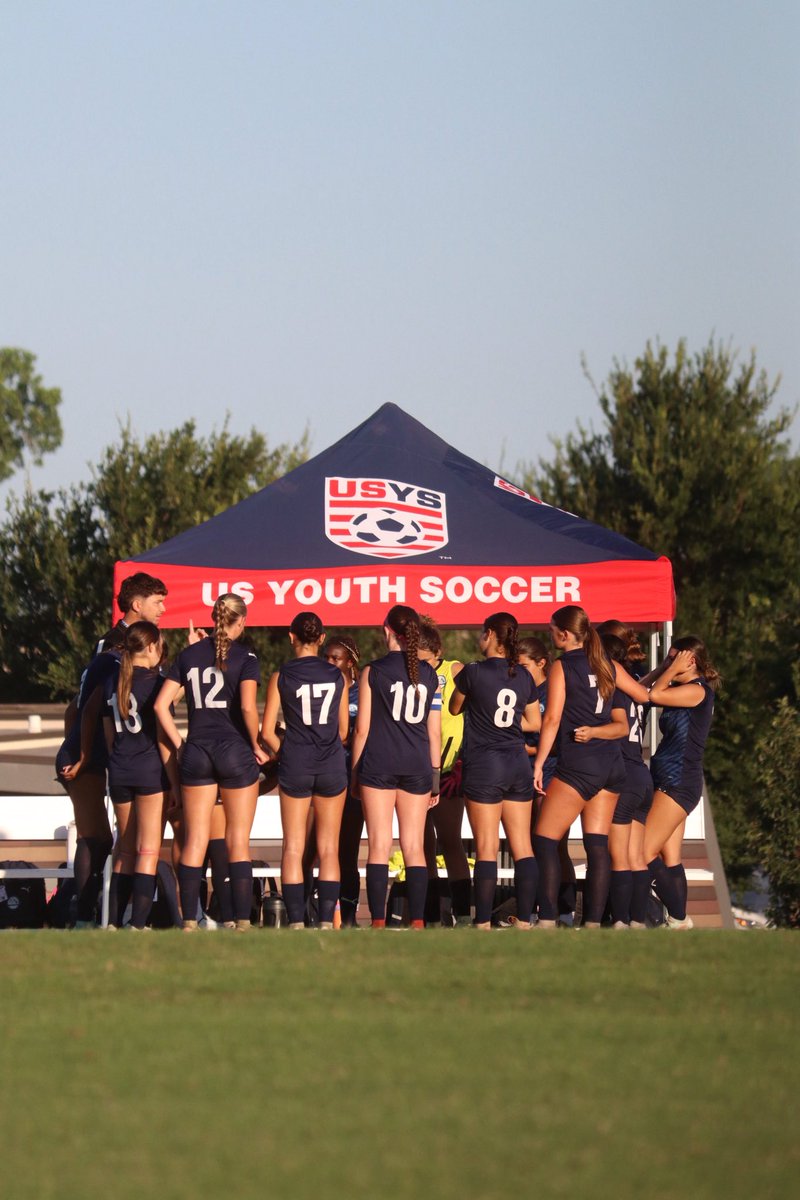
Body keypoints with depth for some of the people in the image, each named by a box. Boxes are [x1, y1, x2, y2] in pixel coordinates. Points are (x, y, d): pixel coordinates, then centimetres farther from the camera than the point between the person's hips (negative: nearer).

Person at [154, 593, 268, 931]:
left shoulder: (188, 655, 7)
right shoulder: (244, 658, -6)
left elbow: (161, 705, 3)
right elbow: (248, 706, -18)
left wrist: (180, 745, 7)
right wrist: (256, 745, -5)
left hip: (196, 753, 3)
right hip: (235, 751, -3)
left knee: (194, 841, 5)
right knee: (238, 841, 2)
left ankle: (188, 921, 1)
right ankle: (242, 921, -2)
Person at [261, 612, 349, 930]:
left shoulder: (281, 677, -3)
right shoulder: (337, 676, 1)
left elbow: (267, 732, -3)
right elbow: (343, 730, 8)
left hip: (295, 764, -1)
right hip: (332, 766, 1)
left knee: (293, 848, 4)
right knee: (329, 849, 5)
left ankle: (296, 922, -1)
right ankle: (327, 921, 0)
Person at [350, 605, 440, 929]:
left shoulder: (373, 672, -2)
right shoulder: (429, 674, 6)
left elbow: (362, 728, -1)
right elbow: (434, 731, 9)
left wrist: (355, 771, 6)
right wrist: (435, 775, 16)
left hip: (379, 765, -3)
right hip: (417, 767, 3)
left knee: (379, 845, -3)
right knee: (414, 847, 5)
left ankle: (378, 921, -8)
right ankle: (417, 921, 0)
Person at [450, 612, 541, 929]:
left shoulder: (473, 672, -9)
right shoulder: (523, 677, 5)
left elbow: (455, 708, 8)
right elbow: (535, 723, 15)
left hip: (484, 764, -5)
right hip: (518, 764, 5)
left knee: (486, 848, -4)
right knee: (522, 847, 4)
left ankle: (483, 923, -6)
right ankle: (524, 921, 3)